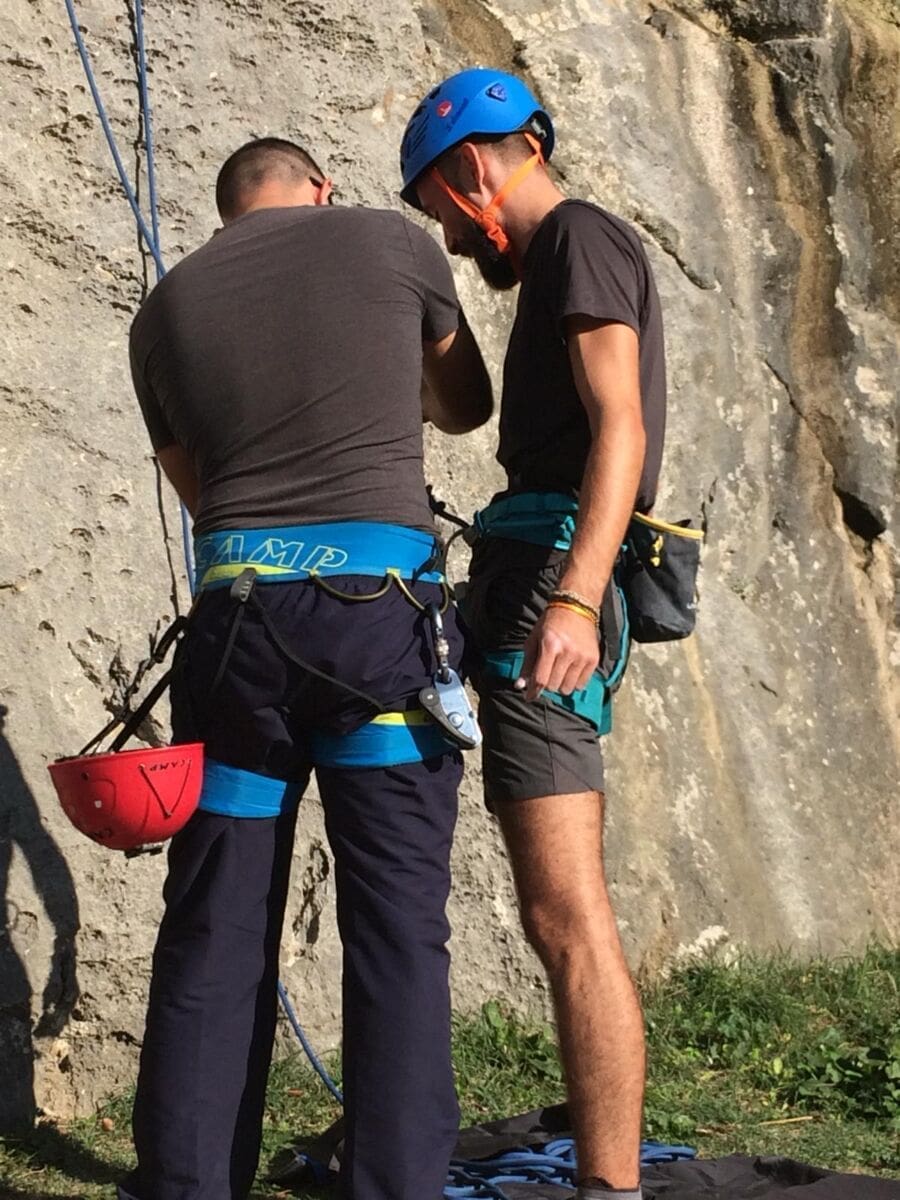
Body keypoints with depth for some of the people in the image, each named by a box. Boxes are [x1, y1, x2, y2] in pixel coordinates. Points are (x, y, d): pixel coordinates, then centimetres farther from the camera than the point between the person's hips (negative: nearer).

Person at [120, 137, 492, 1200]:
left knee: (215, 924, 8)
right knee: (395, 922, 1)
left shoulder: (166, 308, 14)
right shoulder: (392, 245, 8)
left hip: (234, 611, 3)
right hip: (381, 603, -2)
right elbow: (468, 406, 24)